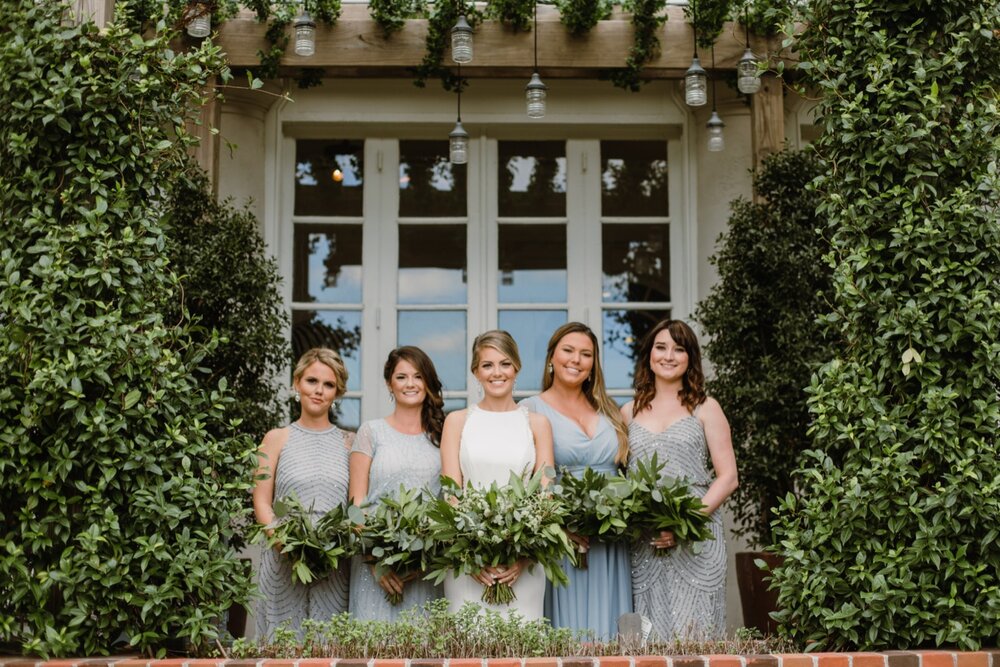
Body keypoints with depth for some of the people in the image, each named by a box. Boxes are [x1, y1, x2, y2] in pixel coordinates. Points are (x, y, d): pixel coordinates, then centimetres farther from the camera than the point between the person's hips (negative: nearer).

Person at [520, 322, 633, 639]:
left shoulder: (608, 411, 15)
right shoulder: (531, 409, 1)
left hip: (611, 541, 4)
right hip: (561, 538, -4)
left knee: (606, 626, 4)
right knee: (567, 629, -3)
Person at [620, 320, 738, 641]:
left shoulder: (704, 408, 7)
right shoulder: (629, 412, 14)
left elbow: (728, 478, 1)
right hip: (643, 546, 2)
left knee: (693, 631, -6)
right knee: (649, 636, -1)